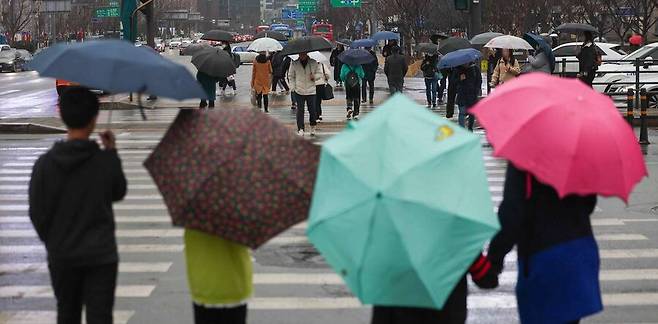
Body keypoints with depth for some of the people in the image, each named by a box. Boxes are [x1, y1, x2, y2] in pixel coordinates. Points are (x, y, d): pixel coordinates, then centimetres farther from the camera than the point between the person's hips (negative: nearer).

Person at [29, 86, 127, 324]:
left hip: (61, 256, 2)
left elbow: (37, 213, -5)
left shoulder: (45, 164, -10)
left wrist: (51, 242, 13)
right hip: (100, 254, -2)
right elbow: (118, 193, 6)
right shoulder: (106, 160, -13)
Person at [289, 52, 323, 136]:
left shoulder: (314, 63, -1)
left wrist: (315, 76, -13)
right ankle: (300, 129, 0)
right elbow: (291, 76, 10)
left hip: (311, 90, 0)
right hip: (299, 91, 0)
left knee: (312, 109, 3)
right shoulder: (294, 64, 1)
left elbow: (319, 73, 9)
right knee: (300, 110, -2)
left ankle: (313, 127, 22)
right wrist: (293, 87, 0)